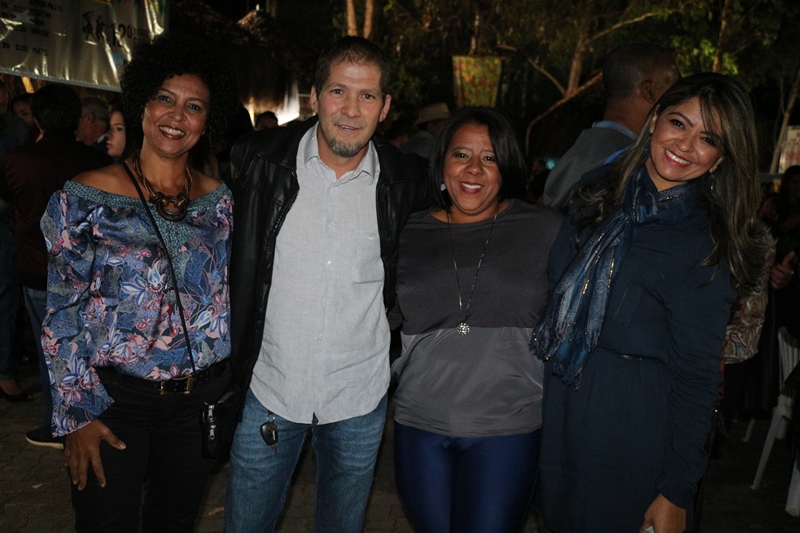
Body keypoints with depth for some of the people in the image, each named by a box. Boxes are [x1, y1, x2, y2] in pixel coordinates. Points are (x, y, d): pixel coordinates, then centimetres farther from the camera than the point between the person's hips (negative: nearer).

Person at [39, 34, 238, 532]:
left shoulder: (218, 198, 0)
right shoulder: (86, 199, -9)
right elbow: (64, 317, -7)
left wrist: (225, 389, 8)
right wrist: (79, 413, -8)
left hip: (200, 395, 3)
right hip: (115, 397, -3)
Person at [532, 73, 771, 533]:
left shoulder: (707, 244, -14)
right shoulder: (598, 193, 0)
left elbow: (696, 377, -13)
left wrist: (675, 494, -11)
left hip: (635, 426, -5)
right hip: (561, 408, 5)